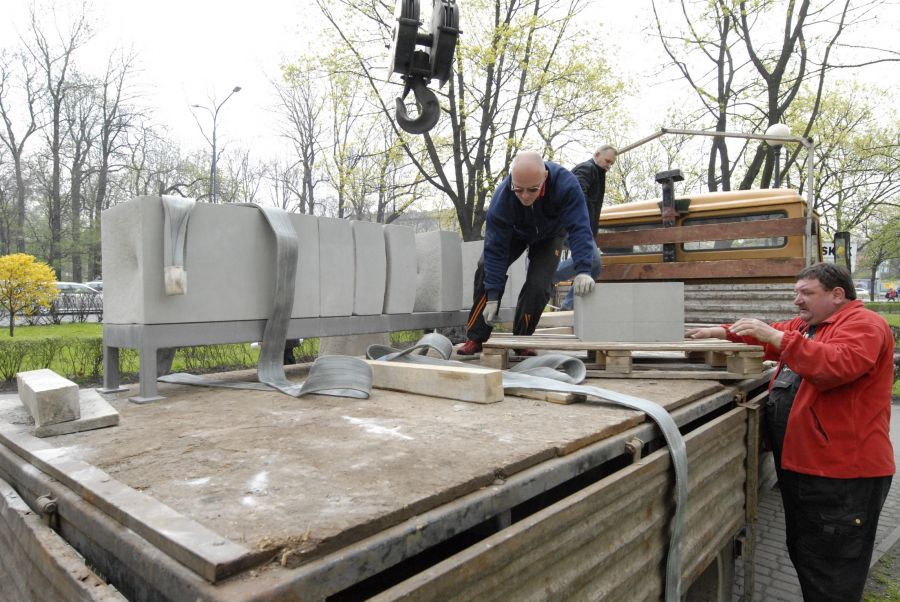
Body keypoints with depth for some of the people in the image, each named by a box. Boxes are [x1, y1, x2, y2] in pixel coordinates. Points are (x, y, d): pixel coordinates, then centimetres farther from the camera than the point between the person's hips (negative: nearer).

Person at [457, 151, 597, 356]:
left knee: (538, 284, -20)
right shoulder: (501, 199, -38)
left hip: (550, 235, 0)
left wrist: (582, 271, -51)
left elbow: (579, 229, -39)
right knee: (486, 268, -19)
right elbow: (495, 249, -33)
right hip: (514, 232, 1)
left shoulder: (566, 184, -41)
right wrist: (492, 297, -33)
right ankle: (475, 339, -9)